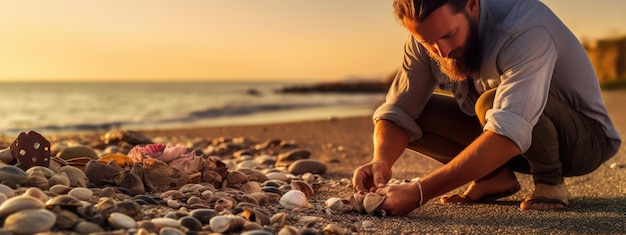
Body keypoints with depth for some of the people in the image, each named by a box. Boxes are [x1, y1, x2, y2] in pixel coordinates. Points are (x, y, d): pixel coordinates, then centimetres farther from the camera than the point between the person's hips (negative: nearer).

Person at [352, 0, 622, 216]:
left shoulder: (526, 29, -34)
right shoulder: (430, 35, -13)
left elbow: (510, 135, -44)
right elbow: (398, 111, -13)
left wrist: (419, 192, -47)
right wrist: (381, 162, -35)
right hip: (502, 135, 6)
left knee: (491, 102, -36)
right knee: (416, 113, -13)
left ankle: (550, 181, -11)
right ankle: (497, 177, 0)